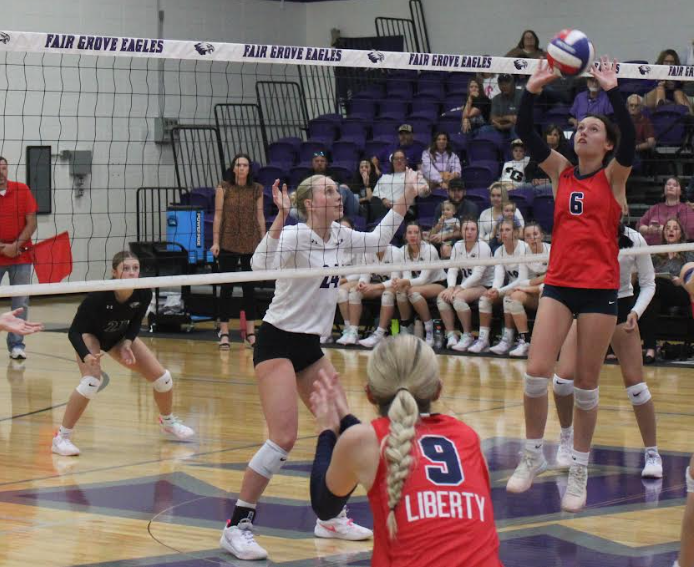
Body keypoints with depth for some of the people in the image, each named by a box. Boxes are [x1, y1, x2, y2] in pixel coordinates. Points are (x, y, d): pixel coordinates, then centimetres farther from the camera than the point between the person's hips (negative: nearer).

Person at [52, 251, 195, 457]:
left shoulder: (144, 294, -26)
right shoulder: (99, 295, -38)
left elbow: (135, 322, -5)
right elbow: (75, 331, -31)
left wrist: (127, 343, -21)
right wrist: (86, 356, -47)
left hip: (120, 336, 5)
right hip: (90, 335, -5)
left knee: (162, 378, 1)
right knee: (92, 380, -31)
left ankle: (168, 422, 33)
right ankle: (62, 437, -18)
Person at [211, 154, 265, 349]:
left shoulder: (257, 189, 3)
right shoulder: (223, 188, -2)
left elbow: (260, 216, 6)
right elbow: (218, 215, -2)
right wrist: (215, 241, -8)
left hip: (251, 244, 2)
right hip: (228, 243, -2)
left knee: (249, 287, 6)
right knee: (227, 287, 0)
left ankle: (251, 332, 13)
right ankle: (224, 333, 4)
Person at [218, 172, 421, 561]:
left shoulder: (338, 236, 4)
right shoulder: (296, 236, -17)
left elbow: (378, 241, 23)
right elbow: (261, 265, -36)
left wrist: (406, 198, 16)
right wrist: (280, 219, -47)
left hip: (311, 346, 8)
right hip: (278, 342, -8)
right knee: (284, 438, -19)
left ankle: (330, 518, 22)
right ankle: (237, 526, -12)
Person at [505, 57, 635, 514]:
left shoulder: (614, 176, 1)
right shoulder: (561, 171, 9)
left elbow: (629, 138, -18)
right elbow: (527, 135, -1)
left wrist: (613, 91, -26)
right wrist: (532, 91, -14)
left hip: (600, 287, -3)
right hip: (559, 283, 3)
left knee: (586, 384, 2)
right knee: (537, 372, -9)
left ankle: (579, 471, 14)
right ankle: (534, 455, 9)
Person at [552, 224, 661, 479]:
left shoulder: (634, 240, -14)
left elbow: (648, 283, -3)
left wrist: (636, 312, -17)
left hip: (620, 307, -1)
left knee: (635, 382, -7)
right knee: (563, 376, -12)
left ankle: (652, 453, 6)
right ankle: (566, 435, 16)